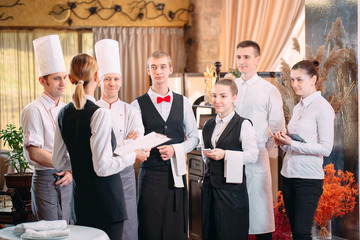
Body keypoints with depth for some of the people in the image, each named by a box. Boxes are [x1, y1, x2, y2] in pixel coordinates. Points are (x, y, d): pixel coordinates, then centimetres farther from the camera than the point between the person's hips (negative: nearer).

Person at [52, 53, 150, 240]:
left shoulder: (63, 114, 5)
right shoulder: (100, 114, -17)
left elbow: (58, 162, 13)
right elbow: (103, 167, -19)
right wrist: (133, 155, -6)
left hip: (80, 198, 7)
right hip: (105, 197, -7)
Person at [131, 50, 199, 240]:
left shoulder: (183, 103, 8)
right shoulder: (138, 105, 1)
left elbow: (193, 137, 12)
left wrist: (175, 149, -5)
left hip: (176, 173, 2)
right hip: (151, 173, -2)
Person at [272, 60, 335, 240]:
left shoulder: (322, 107, -8)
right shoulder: (297, 108, 16)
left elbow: (326, 149, -14)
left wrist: (292, 144, -19)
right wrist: (283, 142, 1)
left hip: (309, 178, -8)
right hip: (288, 175, 8)